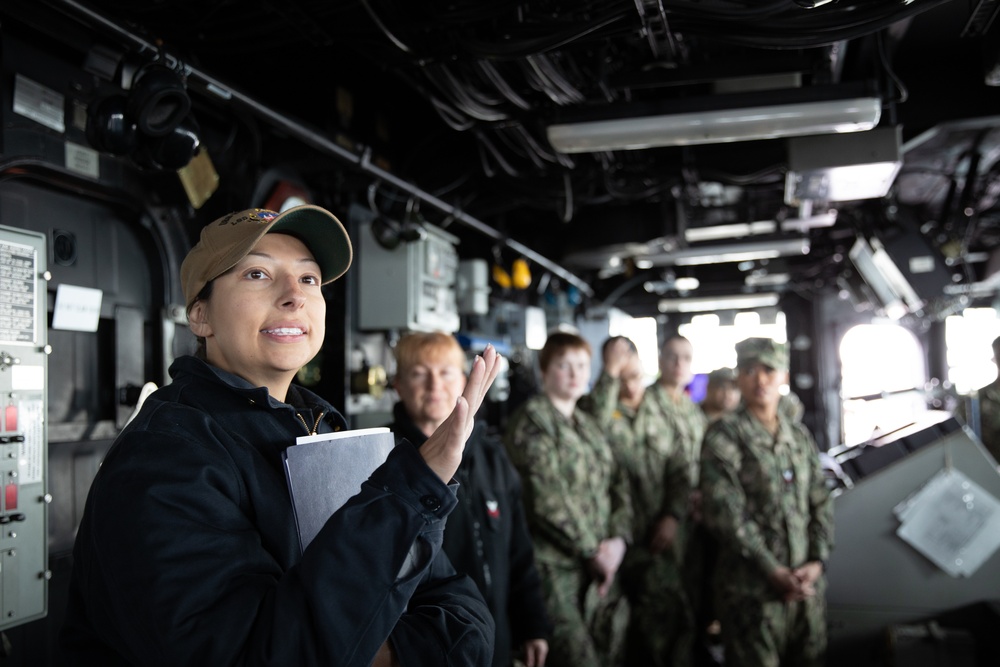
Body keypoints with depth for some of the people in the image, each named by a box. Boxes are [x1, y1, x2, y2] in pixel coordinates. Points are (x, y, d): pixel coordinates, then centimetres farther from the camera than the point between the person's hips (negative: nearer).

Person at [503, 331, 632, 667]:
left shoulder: (588, 424, 18)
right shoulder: (531, 419, -6)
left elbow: (617, 485, 14)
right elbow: (546, 496, -14)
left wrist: (618, 540, -3)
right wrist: (593, 551, -10)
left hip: (599, 562, 7)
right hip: (555, 565, -7)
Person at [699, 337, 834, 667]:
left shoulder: (800, 435, 12)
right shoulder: (724, 436, -6)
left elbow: (821, 503, 12)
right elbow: (724, 513, -13)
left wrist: (817, 561, -2)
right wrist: (774, 572, -14)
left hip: (807, 583, 5)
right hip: (752, 587, -5)